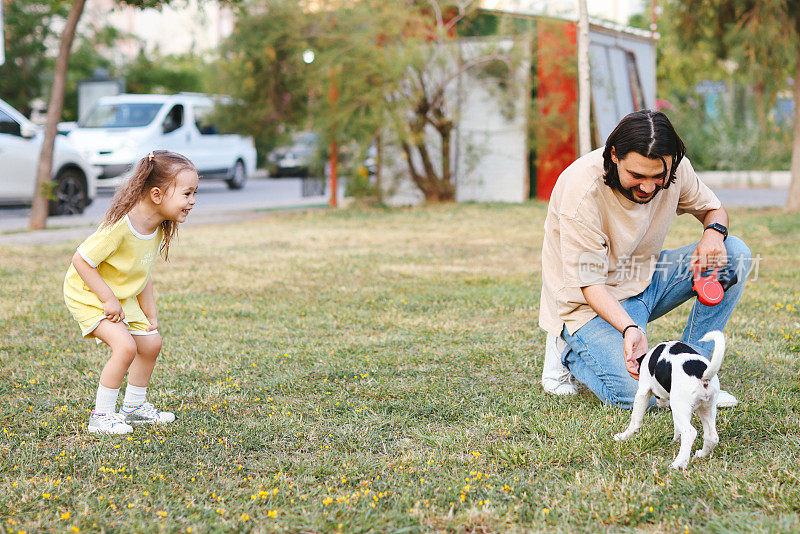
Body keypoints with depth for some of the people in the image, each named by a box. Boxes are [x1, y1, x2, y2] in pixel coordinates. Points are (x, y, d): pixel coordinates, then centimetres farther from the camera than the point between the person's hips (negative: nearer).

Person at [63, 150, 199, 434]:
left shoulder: (159, 229, -5)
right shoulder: (120, 226, -33)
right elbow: (82, 261, -28)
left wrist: (151, 313, 6)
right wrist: (109, 300, -26)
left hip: (122, 297, 9)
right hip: (87, 295, -9)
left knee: (150, 342, 9)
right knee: (125, 346, -22)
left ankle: (134, 406, 30)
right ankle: (101, 416, -7)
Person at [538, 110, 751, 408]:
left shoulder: (675, 168, -13)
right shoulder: (581, 190, -30)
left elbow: (712, 208, 8)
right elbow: (590, 282, -26)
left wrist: (714, 231, -18)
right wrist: (629, 329, -42)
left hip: (644, 279, 7)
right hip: (589, 302, -6)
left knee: (735, 253, -11)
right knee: (636, 394, -28)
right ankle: (569, 351, 5)